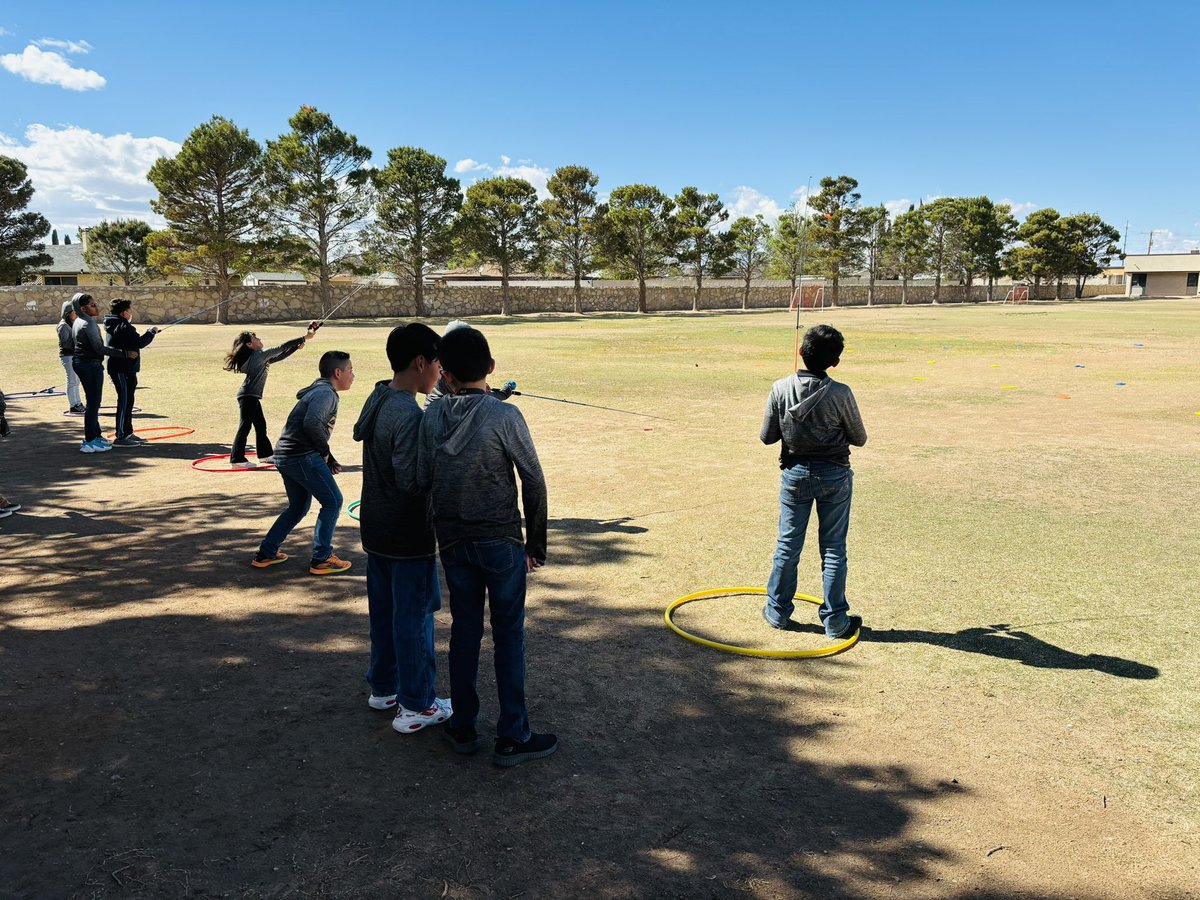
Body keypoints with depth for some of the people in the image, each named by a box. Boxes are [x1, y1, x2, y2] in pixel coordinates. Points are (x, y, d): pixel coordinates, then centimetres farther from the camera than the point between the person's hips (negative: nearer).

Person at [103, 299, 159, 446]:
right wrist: (151, 332, -9)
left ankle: (128, 433, 26)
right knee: (124, 402, -7)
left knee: (127, 402, 17)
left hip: (125, 369, 10)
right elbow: (139, 343, -22)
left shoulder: (115, 325, 15)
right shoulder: (123, 327, -16)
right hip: (123, 370, -10)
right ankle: (120, 437, -4)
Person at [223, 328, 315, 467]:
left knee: (261, 425, 16)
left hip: (252, 397, 10)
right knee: (244, 427, -8)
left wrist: (297, 346, 12)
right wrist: (304, 338, -5)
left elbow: (279, 356, 21)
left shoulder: (260, 357, 16)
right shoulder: (259, 355, -10)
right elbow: (281, 348, -9)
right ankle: (237, 459, -7)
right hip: (248, 396, -10)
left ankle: (265, 454, 27)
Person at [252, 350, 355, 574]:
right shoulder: (326, 393, -12)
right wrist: (325, 451, -12)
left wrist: (328, 459, 16)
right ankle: (321, 559, 3)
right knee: (332, 502, -1)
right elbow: (312, 424, -28)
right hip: (303, 457, -10)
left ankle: (266, 553, 26)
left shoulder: (319, 391, 21)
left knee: (298, 507, 22)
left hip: (285, 456, 10)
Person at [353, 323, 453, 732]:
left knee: (384, 610, 20)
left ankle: (383, 687, 35)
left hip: (375, 528, 9)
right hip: (408, 534, -9)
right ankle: (416, 706, 15)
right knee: (414, 616, 3)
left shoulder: (377, 398, 3)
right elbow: (409, 479, -27)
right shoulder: (409, 415, -24)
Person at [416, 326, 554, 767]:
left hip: (452, 541, 4)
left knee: (464, 629, 15)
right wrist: (536, 544, -1)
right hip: (501, 540, -4)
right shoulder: (505, 416, -14)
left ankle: (463, 727, 25)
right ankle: (512, 737, 13)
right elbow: (534, 482, -12)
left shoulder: (432, 416, -2)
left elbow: (422, 480, 0)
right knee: (509, 634, 6)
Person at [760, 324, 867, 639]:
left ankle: (778, 612, 24)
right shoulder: (840, 394, -16)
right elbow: (859, 438, -3)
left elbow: (767, 436, -5)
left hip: (795, 473, 2)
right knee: (834, 549, 8)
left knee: (788, 545, 13)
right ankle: (836, 621, 15)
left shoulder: (781, 389, -11)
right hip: (834, 475, -1)